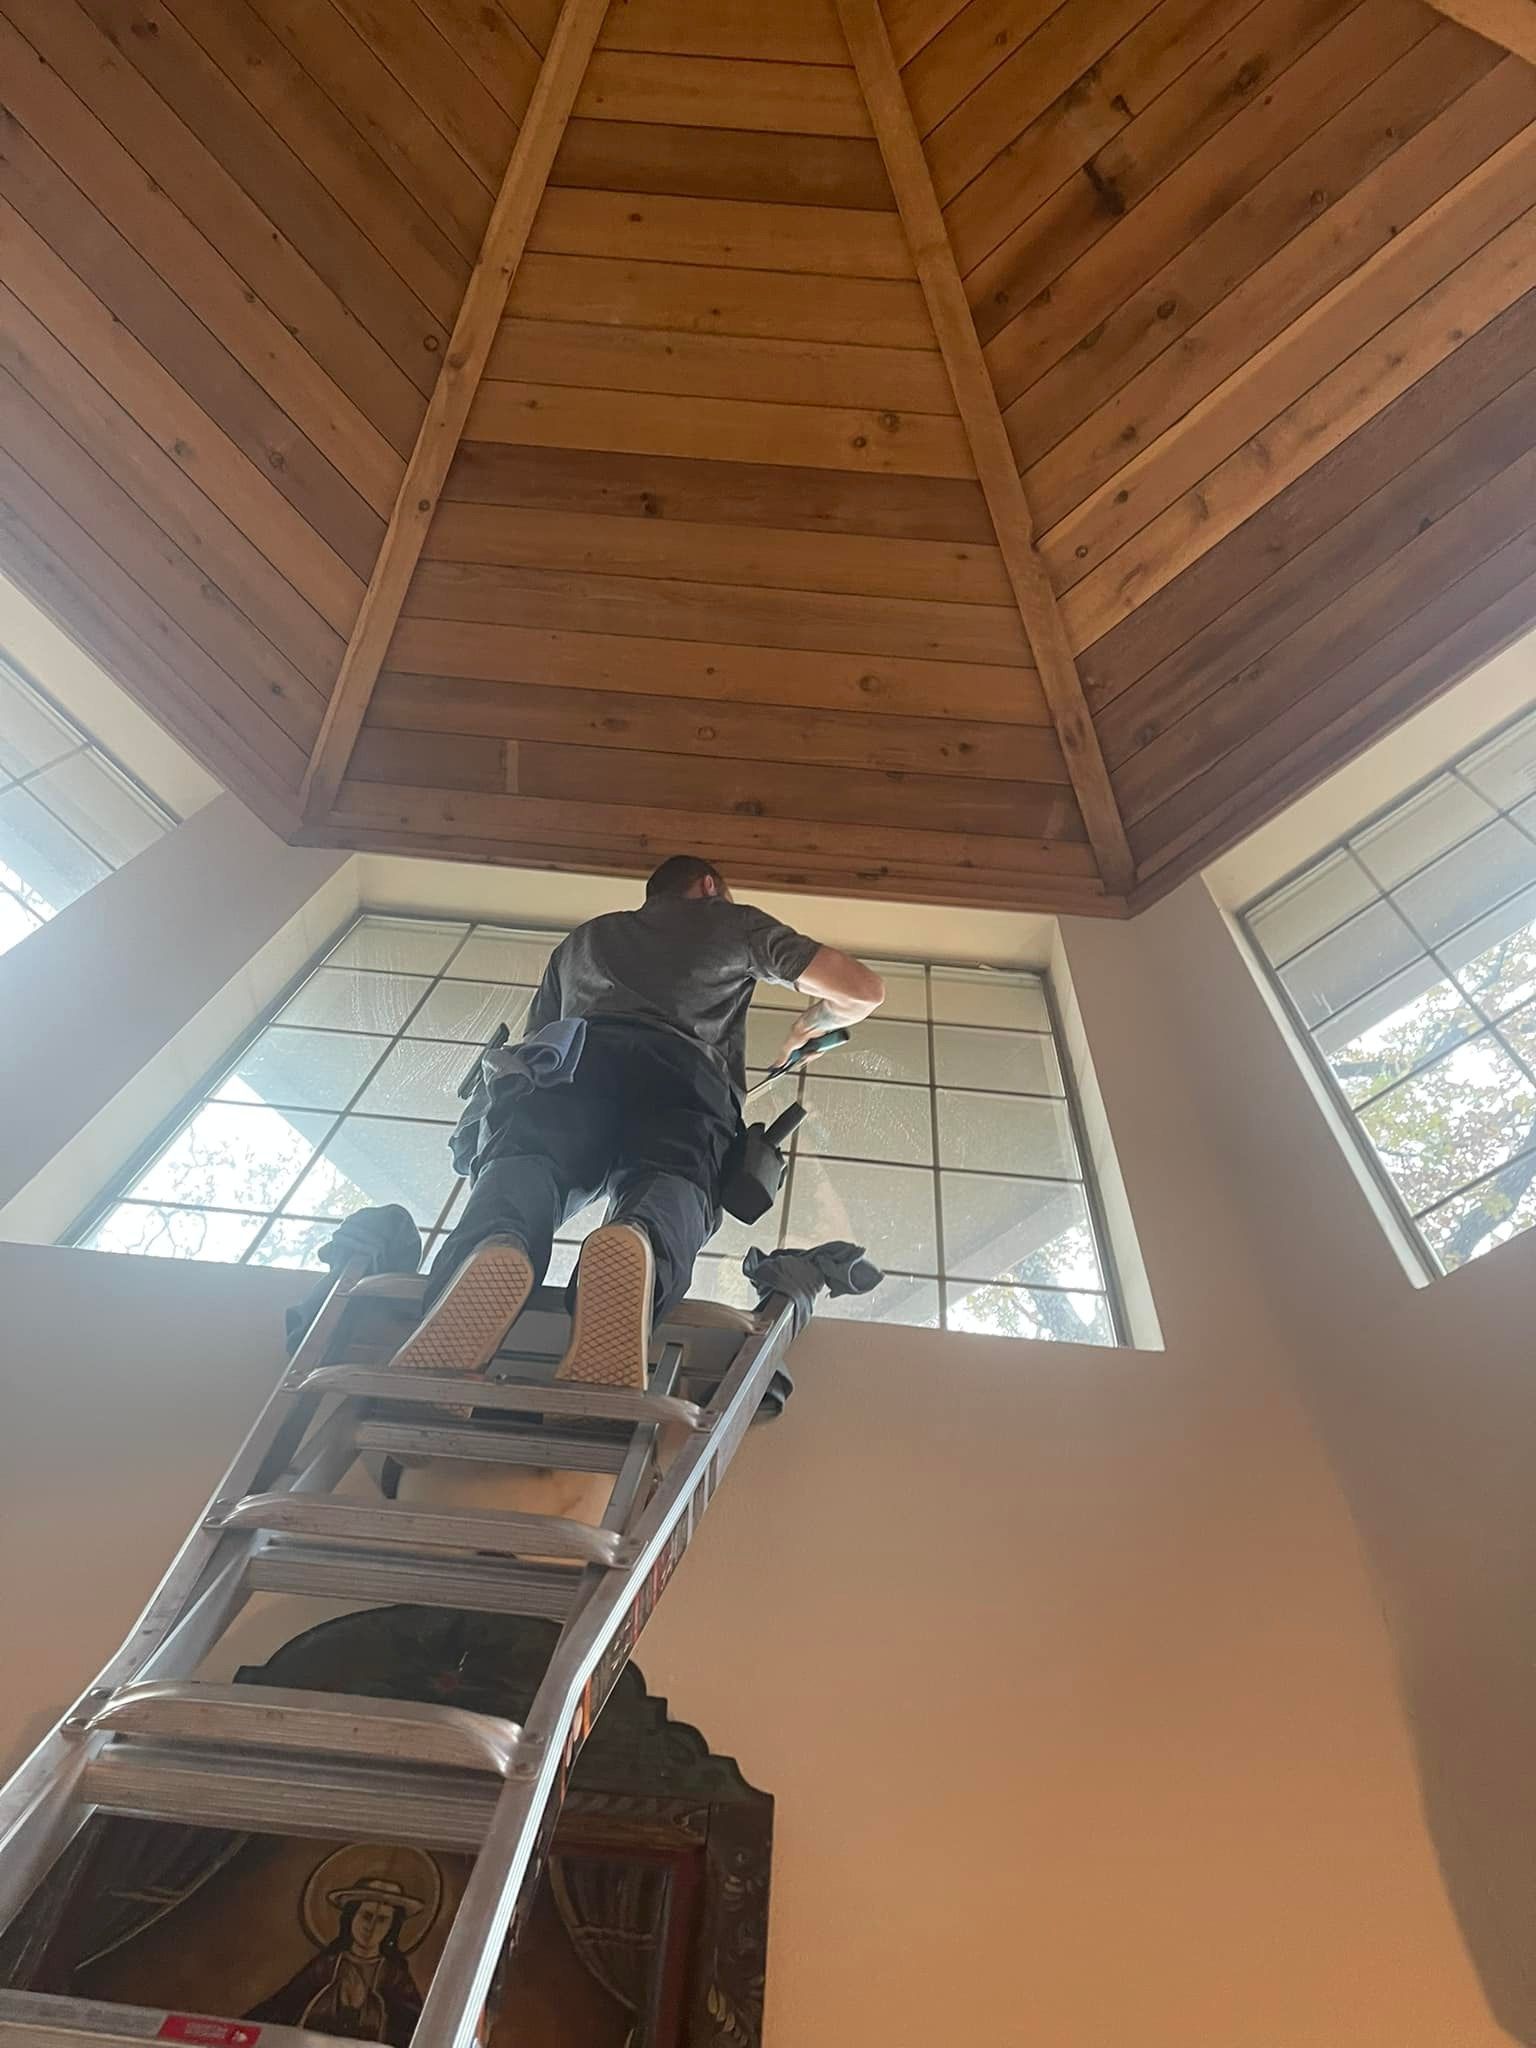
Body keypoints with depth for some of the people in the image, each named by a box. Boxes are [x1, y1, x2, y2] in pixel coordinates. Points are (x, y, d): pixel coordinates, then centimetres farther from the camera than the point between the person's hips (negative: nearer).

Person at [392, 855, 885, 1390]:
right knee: (666, 1181, -25)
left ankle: (491, 1252, -57)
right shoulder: (735, 921, 35)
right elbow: (865, 989, 30)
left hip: (576, 1054, 2)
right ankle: (632, 1248, -61)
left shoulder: (582, 937, 45)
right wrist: (807, 1026, 51)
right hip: (687, 1071, -2)